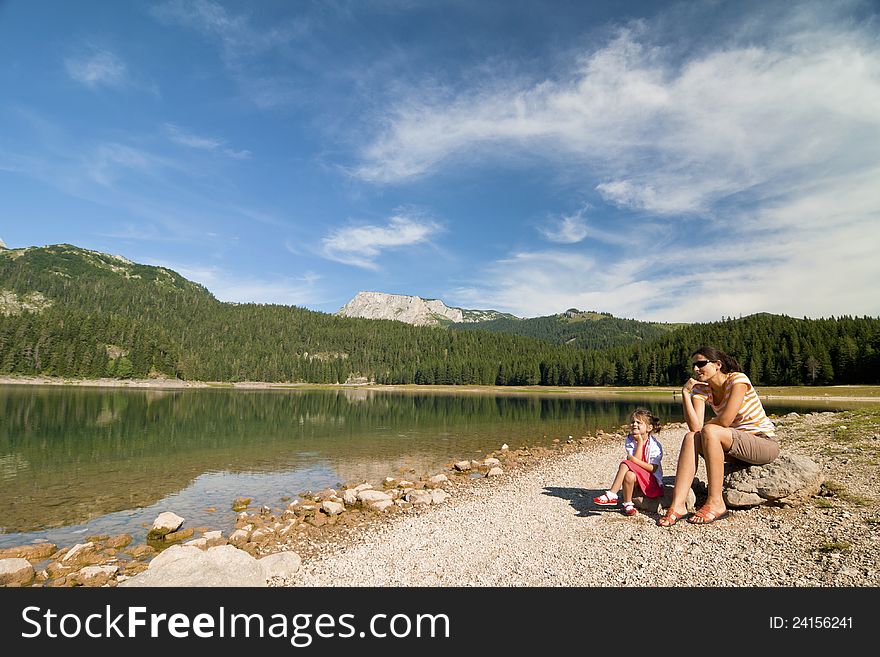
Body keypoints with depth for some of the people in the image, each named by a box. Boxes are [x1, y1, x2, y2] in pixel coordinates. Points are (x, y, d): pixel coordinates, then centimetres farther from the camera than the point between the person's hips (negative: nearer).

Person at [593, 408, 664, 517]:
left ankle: (611, 495, -23)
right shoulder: (629, 441, 0)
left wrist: (634, 460, -23)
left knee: (626, 464, -30)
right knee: (629, 475, -33)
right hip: (636, 483, 3)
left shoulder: (654, 444, -9)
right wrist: (640, 442, -15)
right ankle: (628, 505, -23)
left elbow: (653, 468, -14)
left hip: (652, 481, -3)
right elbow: (635, 461, -13)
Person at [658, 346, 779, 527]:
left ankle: (716, 503, -22)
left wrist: (704, 426, -5)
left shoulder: (738, 380, -16)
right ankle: (678, 505, -27)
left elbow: (725, 420, -25)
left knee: (710, 431, -29)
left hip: (765, 444, -6)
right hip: (736, 446, 6)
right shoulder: (701, 389, 0)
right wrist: (685, 393, -19)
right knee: (691, 437, -20)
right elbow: (695, 427, -15)